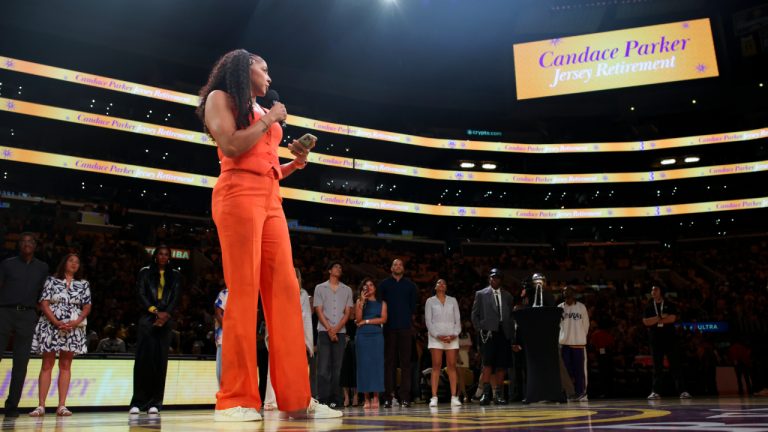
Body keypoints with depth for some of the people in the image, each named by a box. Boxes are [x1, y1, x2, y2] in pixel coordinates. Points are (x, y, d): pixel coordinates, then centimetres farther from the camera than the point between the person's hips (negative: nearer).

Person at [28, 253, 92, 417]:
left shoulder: (83, 284, 11)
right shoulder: (52, 280, 6)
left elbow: (87, 307, 6)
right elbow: (44, 304, -2)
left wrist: (76, 322, -11)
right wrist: (57, 322, -14)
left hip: (73, 328, 1)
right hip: (50, 326, -1)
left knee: (65, 365, 1)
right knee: (47, 365, -1)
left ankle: (62, 406, 2)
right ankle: (41, 406, 0)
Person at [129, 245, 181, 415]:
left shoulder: (175, 275, 15)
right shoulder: (145, 272, 11)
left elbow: (176, 297, 7)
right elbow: (141, 295, 2)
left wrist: (166, 314, -9)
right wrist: (156, 311, -9)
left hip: (165, 321, 1)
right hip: (147, 319, -1)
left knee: (160, 360, -3)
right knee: (144, 358, -8)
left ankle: (155, 402, -2)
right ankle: (138, 402, -5)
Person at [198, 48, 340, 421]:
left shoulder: (259, 111, 29)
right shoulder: (220, 98, 8)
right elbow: (231, 147, -10)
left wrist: (295, 164, 10)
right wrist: (269, 119, -1)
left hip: (270, 200, 7)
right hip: (238, 196, -7)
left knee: (285, 291, -4)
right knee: (244, 291, -14)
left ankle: (296, 398, -5)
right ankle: (235, 400, -10)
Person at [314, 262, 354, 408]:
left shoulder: (347, 290, 14)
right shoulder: (320, 288, 10)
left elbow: (347, 312, 6)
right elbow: (319, 311, 2)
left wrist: (336, 329, -7)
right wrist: (329, 329, -8)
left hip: (340, 332, 2)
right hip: (324, 331, -2)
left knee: (337, 367, 0)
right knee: (323, 367, -7)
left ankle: (335, 400, 2)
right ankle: (323, 400, -7)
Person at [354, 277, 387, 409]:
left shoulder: (382, 303, 12)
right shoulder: (359, 301, 11)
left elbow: (383, 319, -1)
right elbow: (358, 319, -1)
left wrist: (366, 321, -5)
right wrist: (362, 301, -7)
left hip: (377, 335, 0)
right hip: (362, 336, 0)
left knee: (377, 364, -5)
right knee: (364, 365, -3)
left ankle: (375, 398, -4)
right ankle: (366, 399, -1)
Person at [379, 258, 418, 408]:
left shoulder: (410, 285, 13)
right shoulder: (384, 284, 10)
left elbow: (413, 305, 14)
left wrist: (410, 319, 6)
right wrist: (384, 319, 2)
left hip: (405, 328, 1)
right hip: (389, 327, -1)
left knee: (405, 362, -1)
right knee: (389, 362, -1)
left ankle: (405, 397, 0)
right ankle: (388, 397, 0)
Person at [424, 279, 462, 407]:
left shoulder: (453, 300, 15)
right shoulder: (430, 301, 10)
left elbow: (458, 320, 9)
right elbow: (428, 321, 2)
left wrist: (455, 334, -7)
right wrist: (437, 335, -10)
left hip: (452, 337, 2)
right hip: (436, 337, -1)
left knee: (452, 366, -3)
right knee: (436, 366, -7)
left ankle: (454, 397, -5)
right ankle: (434, 398, -9)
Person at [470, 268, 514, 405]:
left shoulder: (507, 295, 18)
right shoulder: (481, 294, 9)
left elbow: (511, 316, 16)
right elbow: (475, 315, 8)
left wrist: (512, 335, 6)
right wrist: (480, 329, -4)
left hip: (504, 333, 3)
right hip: (488, 333, -3)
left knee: (501, 366, 1)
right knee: (488, 364, -13)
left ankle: (498, 394, 8)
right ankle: (485, 393, -11)